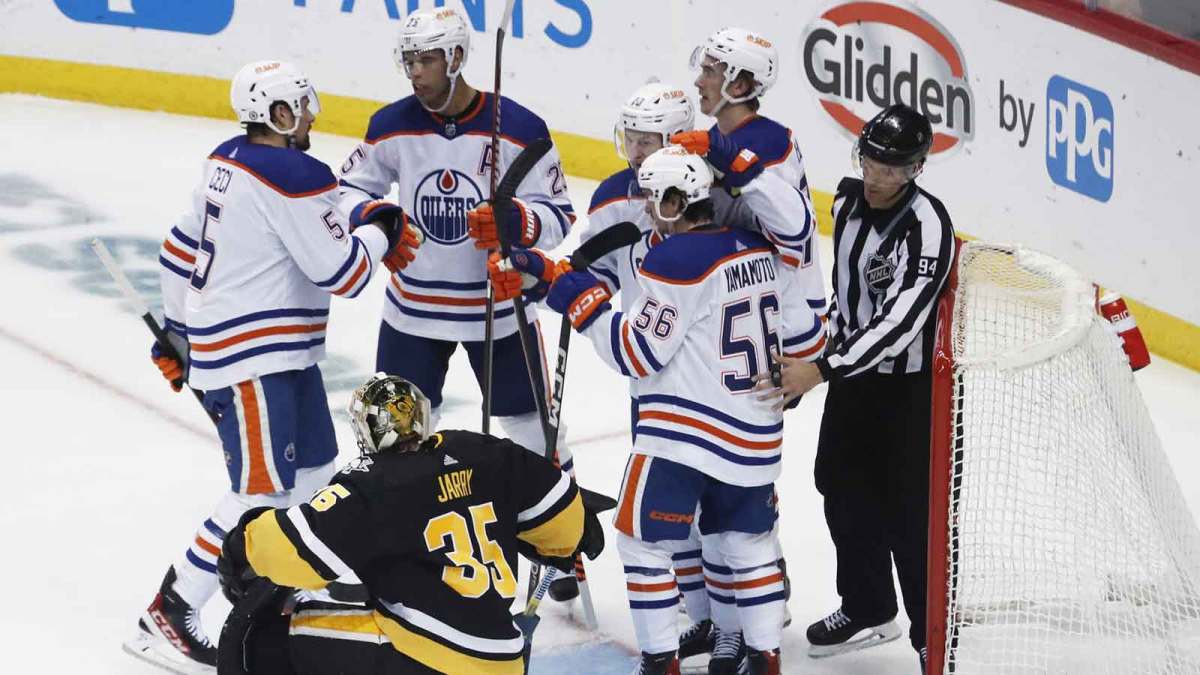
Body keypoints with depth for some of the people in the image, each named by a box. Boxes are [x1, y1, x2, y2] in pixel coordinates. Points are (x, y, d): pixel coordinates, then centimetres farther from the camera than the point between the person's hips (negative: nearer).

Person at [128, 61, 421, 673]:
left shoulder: (227, 162, 10)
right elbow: (342, 272, -16)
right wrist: (382, 231, 3)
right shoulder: (297, 177, -19)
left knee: (314, 470, 17)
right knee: (262, 494, -10)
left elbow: (180, 250, 17)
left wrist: (179, 330, 28)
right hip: (254, 360, -10)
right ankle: (165, 620, -7)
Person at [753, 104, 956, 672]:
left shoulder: (926, 225, -27)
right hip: (852, 369, 8)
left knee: (908, 512, -6)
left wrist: (821, 370, -41)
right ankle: (868, 610, 36)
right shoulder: (849, 200, -2)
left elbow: (899, 321, -35)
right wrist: (823, 349, 18)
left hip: (910, 385, -8)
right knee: (842, 482, 17)